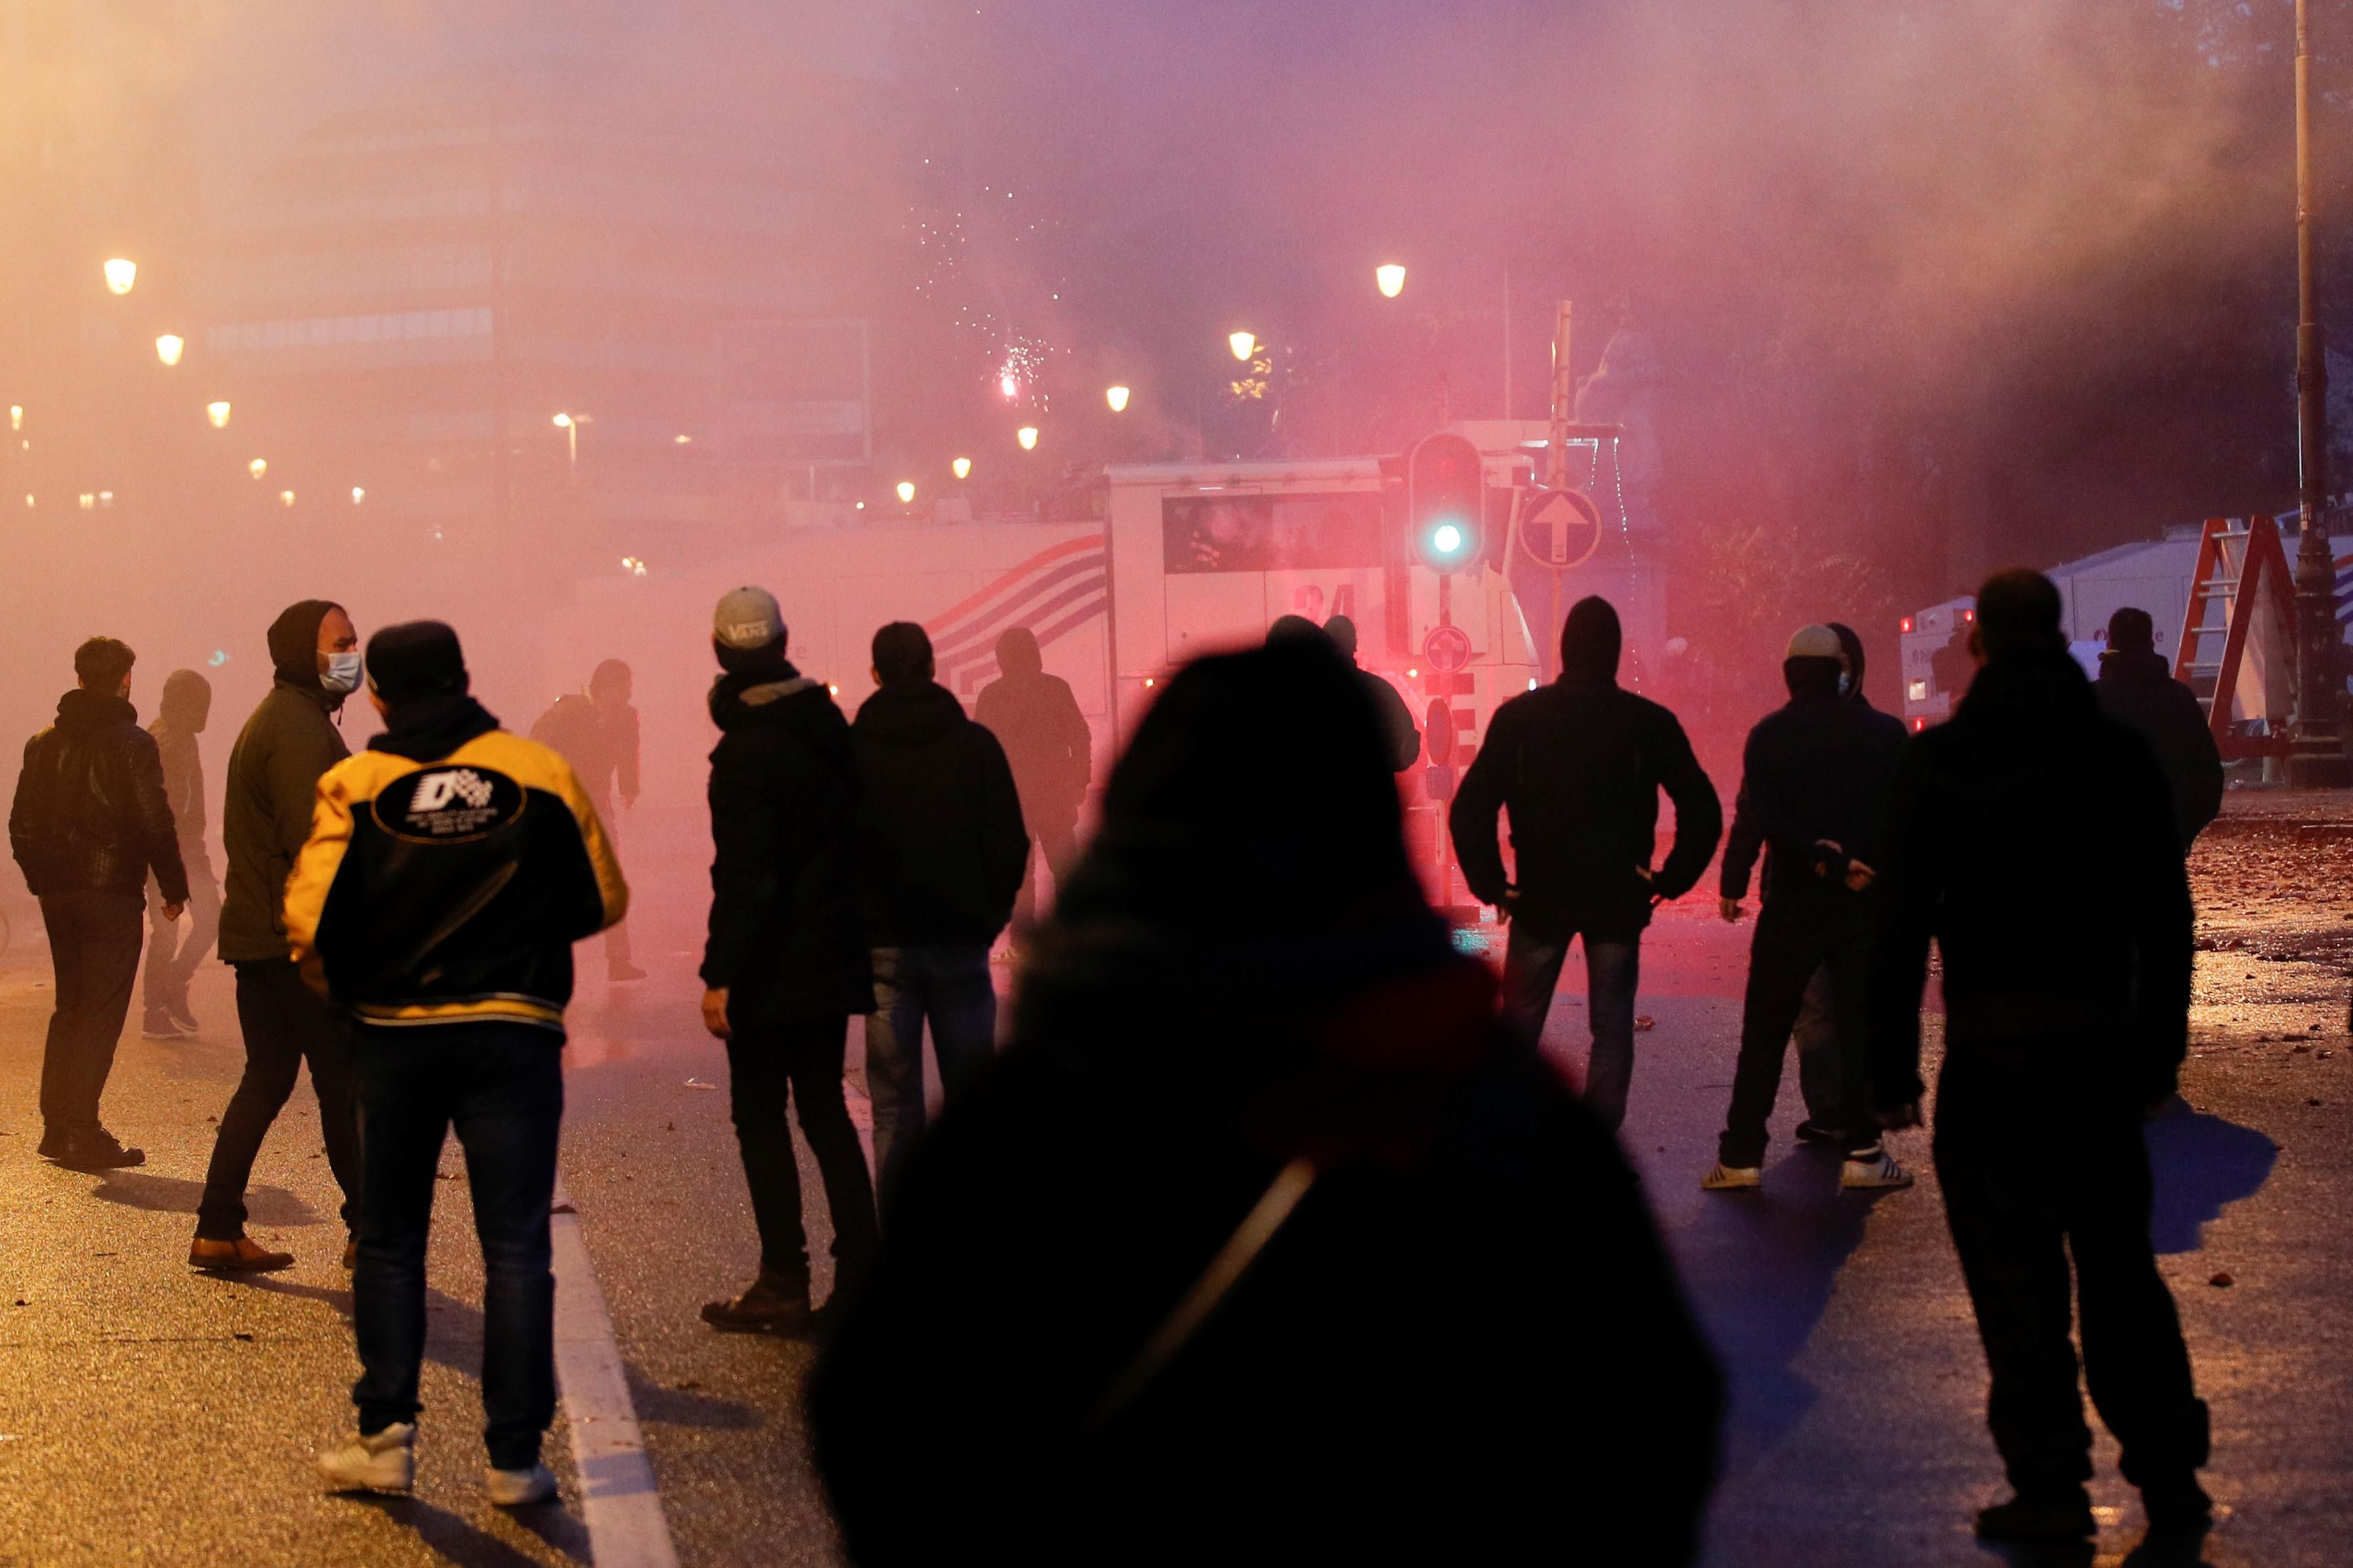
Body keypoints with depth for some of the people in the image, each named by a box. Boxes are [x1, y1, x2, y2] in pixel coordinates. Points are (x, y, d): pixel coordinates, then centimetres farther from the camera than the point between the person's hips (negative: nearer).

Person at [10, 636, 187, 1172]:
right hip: (112, 892, -6)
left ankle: (57, 1126, 16)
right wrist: (174, 888, -3)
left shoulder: (44, 743, 9)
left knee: (69, 1007, 16)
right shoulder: (132, 744, -9)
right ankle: (82, 1134, -8)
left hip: (57, 893, 6)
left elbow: (22, 825, 12)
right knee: (101, 1013, -4)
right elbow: (156, 825, -13)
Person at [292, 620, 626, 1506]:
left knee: (389, 1240, 14)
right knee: (515, 1246, 3)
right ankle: (514, 1458, 3)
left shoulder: (355, 785, -3)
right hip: (513, 1030, 0)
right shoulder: (540, 773, -1)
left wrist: (340, 990, 10)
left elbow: (308, 919, -10)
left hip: (393, 1034, 0)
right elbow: (604, 901, 5)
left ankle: (387, 1435, 9)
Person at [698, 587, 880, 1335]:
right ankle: (860, 1271, 12)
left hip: (772, 966, -7)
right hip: (833, 957, 7)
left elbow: (742, 877, -22)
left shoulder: (745, 752, -17)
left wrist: (720, 974, -19)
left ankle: (783, 1285, 1)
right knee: (825, 1109, 14)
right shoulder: (829, 725, 7)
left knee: (760, 1115, 1)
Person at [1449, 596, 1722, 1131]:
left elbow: (1470, 808, -10)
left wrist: (1490, 883, -2)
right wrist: (1672, 880, -2)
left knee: (1521, 1020, 13)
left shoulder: (1518, 717, -5)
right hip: (1618, 899, 0)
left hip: (1539, 896, 0)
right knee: (1612, 1024, 8)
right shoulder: (1648, 722, -6)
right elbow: (1703, 810, -10)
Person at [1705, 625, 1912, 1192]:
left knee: (1764, 1029, 5)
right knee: (1861, 1026, 5)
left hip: (1792, 904, 0)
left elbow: (1757, 818, -11)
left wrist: (1733, 885, -7)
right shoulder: (1883, 734, 2)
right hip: (1865, 904, 1)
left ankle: (1741, 1155, 2)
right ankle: (1863, 1152, 2)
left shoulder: (1768, 736, -3)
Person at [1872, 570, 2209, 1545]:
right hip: (2103, 1037, 3)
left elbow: (1901, 924, -6)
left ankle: (2052, 1485, 2)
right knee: (2119, 1261, 14)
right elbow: (2165, 917, 7)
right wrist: (2160, 1047, 14)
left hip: (1991, 1046, -3)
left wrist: (1892, 1066, -2)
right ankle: (2170, 1473, 17)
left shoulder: (1937, 761, -4)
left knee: (2015, 1270, 2)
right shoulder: (2124, 757, 4)